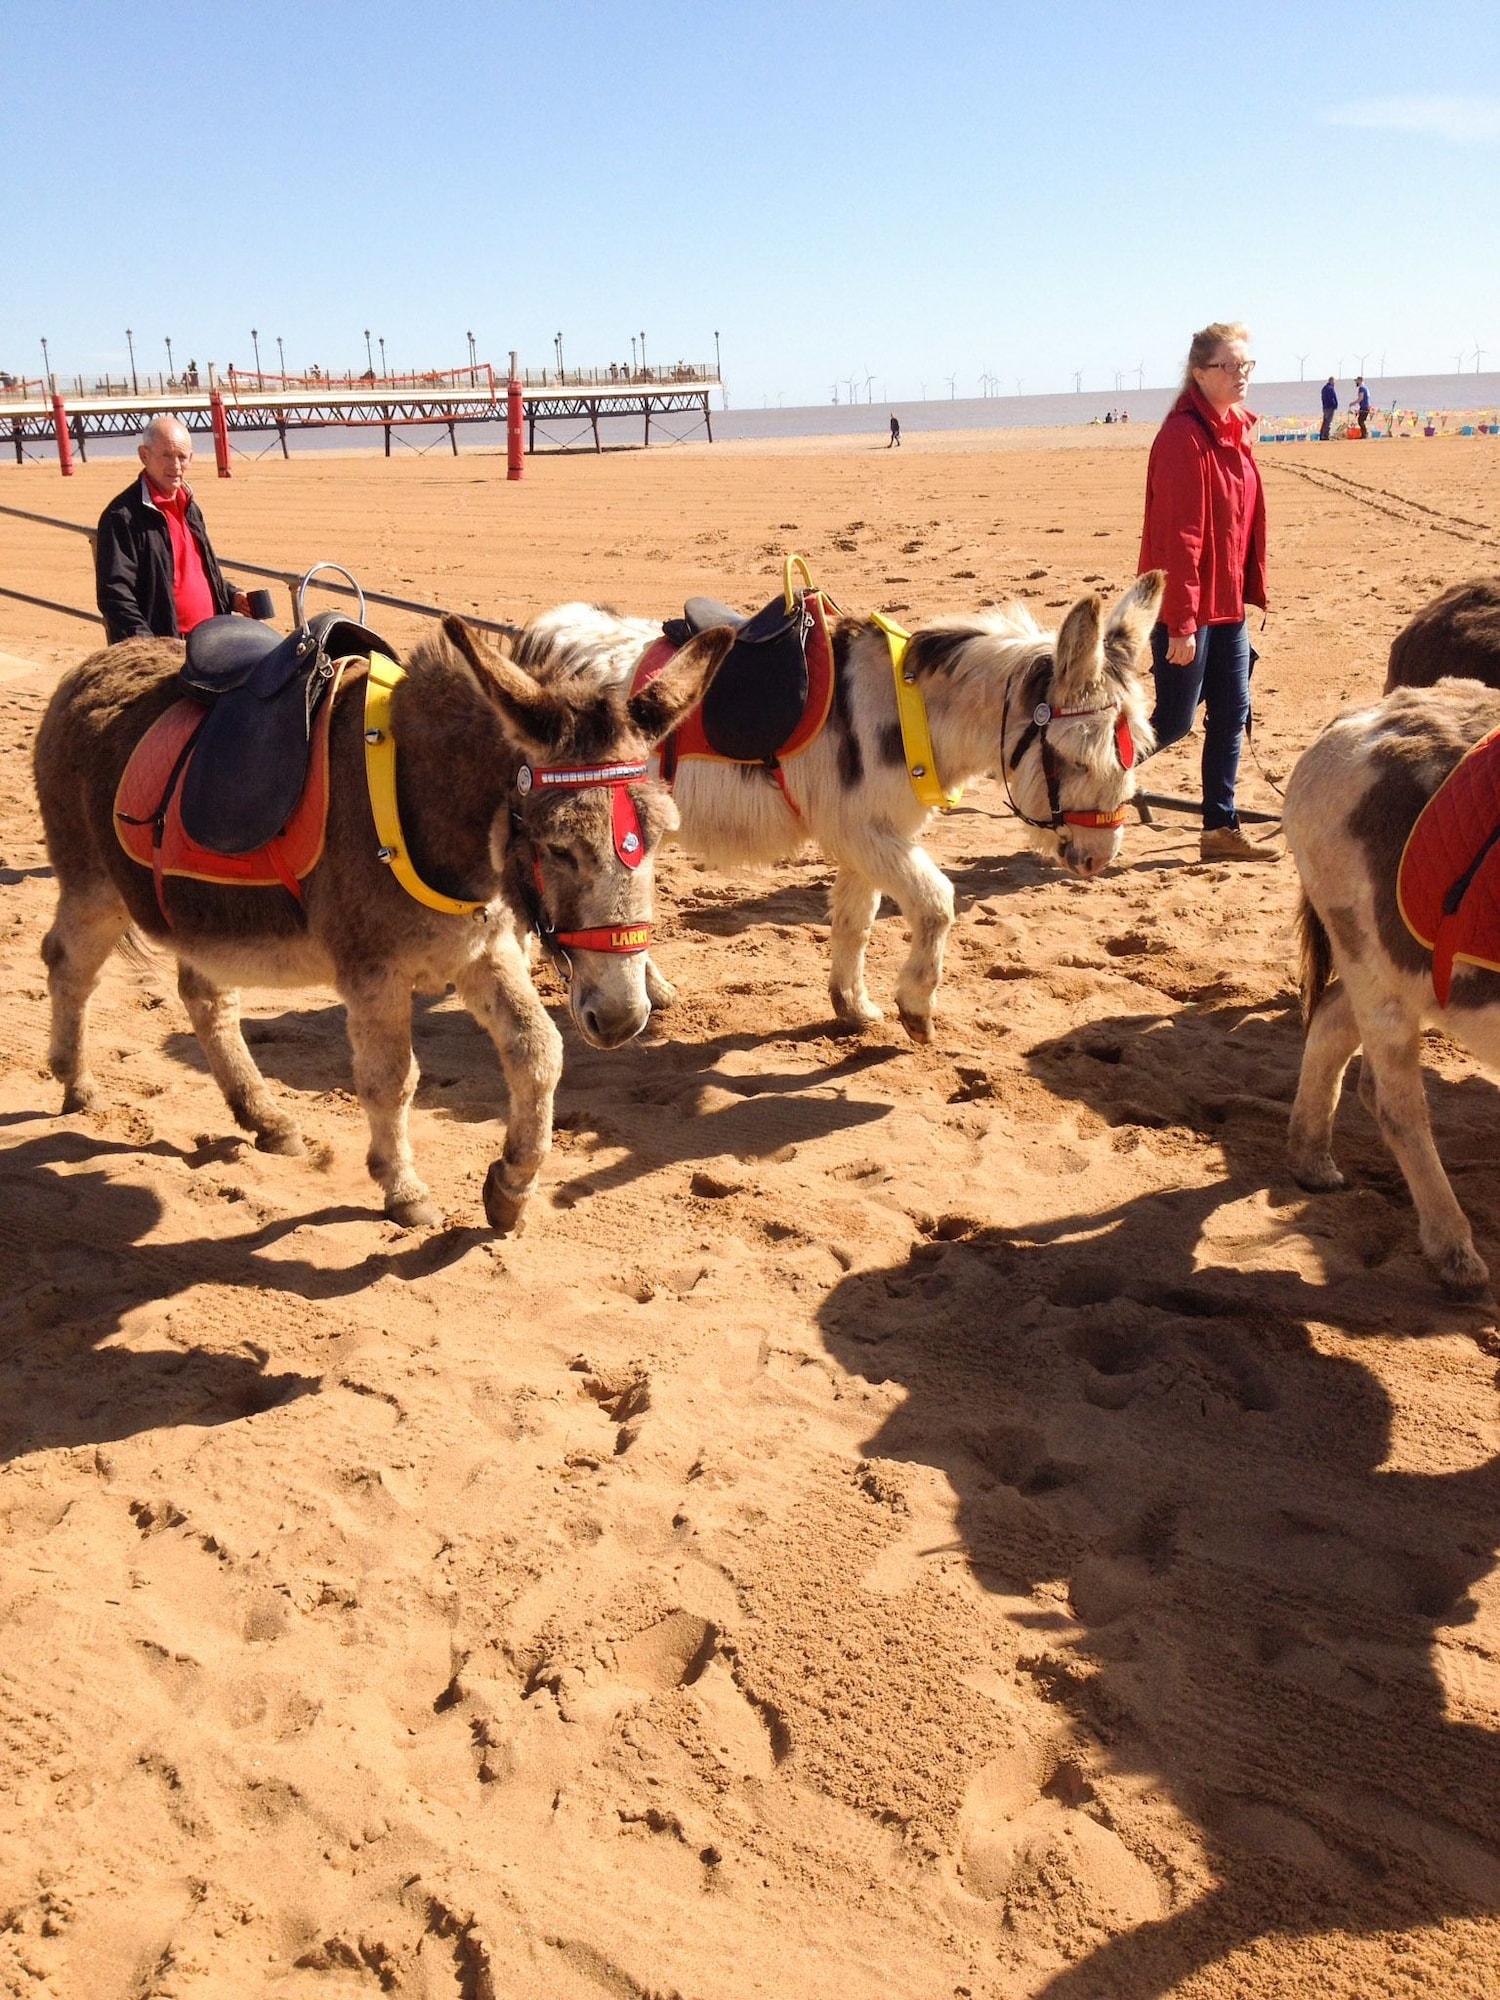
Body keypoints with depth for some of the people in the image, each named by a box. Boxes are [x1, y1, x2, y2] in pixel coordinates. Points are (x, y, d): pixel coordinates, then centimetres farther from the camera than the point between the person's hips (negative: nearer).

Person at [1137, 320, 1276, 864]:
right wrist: (1181, 624, -22)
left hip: (1227, 603, 9)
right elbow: (1177, 537, -21)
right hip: (1189, 606, -9)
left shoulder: (1233, 431, 11)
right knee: (1174, 720, -1)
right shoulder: (1184, 437, -17)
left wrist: (1248, 592, 14)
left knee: (1232, 714, 9)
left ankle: (1221, 829, 17)